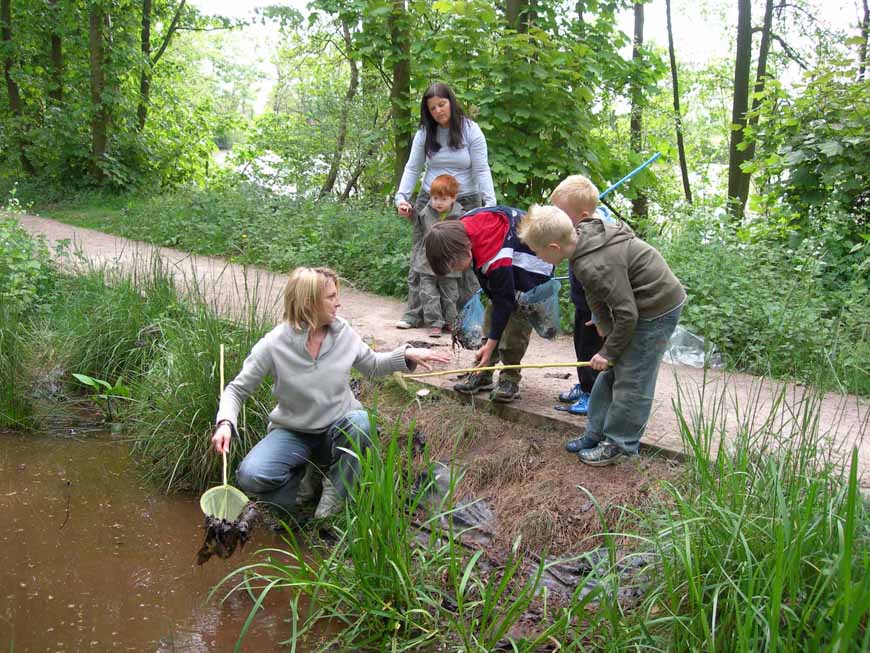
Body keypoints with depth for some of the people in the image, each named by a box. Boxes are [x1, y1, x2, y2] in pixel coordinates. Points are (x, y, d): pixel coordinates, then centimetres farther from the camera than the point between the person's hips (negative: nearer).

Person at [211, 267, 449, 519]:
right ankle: (304, 471, 6)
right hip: (292, 433, -2)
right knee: (250, 476, -28)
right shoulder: (274, 345, -18)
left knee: (360, 421, -34)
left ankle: (336, 490, -6)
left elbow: (372, 366, 10)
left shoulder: (344, 333, -9)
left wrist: (408, 354, -6)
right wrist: (225, 424, -28)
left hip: (338, 429, 2)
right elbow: (237, 389, -9)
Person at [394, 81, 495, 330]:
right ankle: (414, 313, 7)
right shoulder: (425, 133, 1)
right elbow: (412, 168, 2)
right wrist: (402, 197, -12)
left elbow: (482, 170, -11)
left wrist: (490, 202, -22)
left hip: (465, 201, -2)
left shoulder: (471, 130, -7)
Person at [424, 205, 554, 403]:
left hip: (533, 263, -9)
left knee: (517, 319, -17)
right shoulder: (461, 228, -15)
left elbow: (504, 301, -31)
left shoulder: (494, 258, -39)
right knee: (492, 313, 2)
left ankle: (510, 378, -8)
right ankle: (483, 374, 5)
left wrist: (490, 345, -26)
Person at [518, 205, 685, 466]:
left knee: (630, 379, -3)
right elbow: (596, 294, 8)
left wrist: (609, 351, -14)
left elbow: (627, 314, -26)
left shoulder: (597, 266, -32)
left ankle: (618, 444, 10)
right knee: (611, 372, 14)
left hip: (657, 309, -10)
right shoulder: (586, 234, -4)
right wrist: (605, 323, 0)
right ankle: (596, 432, 24)